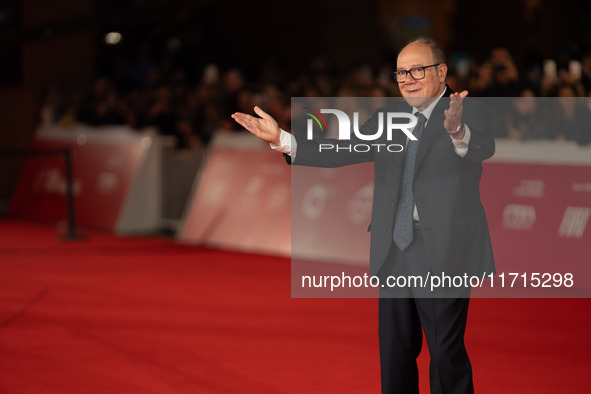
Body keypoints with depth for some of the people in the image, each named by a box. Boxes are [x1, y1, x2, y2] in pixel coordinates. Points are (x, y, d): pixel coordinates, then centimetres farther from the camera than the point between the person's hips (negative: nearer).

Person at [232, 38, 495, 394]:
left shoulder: (468, 114, -6)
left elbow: (483, 148, -28)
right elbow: (343, 151, 3)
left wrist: (458, 132, -52)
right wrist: (283, 140, -10)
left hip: (443, 254, -6)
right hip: (394, 252, 6)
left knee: (446, 354, -1)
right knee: (395, 352, 15)